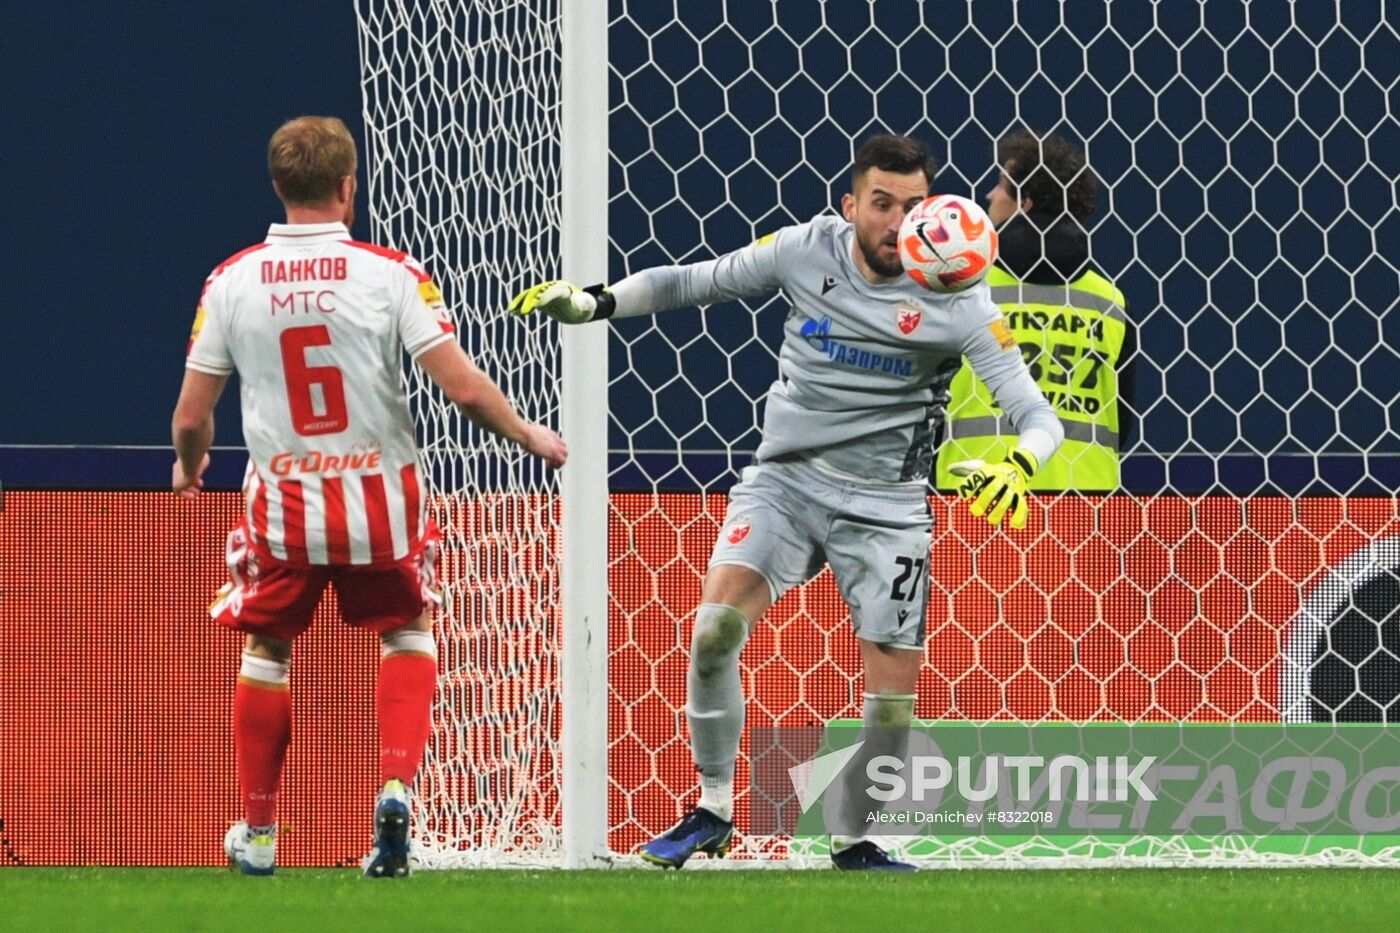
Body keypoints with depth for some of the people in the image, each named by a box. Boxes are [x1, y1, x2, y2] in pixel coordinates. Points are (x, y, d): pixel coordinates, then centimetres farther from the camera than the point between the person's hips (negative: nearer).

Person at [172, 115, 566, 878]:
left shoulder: (231, 282, -4)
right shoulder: (390, 273, -9)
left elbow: (191, 415, -1)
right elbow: (462, 388, -13)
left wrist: (188, 467, 22)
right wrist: (527, 436, 5)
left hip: (282, 503, 1)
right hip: (379, 497, -1)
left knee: (265, 649, 19)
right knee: (407, 633, 20)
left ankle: (257, 833, 23)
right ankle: (395, 785, -2)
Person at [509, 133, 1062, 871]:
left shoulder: (955, 300, -12)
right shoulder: (809, 249, -5)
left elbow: (1037, 416, -14)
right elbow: (698, 282, 9)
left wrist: (1017, 467, -36)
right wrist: (593, 303, 1)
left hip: (885, 507, -1)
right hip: (784, 480, 1)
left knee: (893, 703, -5)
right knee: (715, 628, -21)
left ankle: (855, 842, 20)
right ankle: (712, 813, -4)